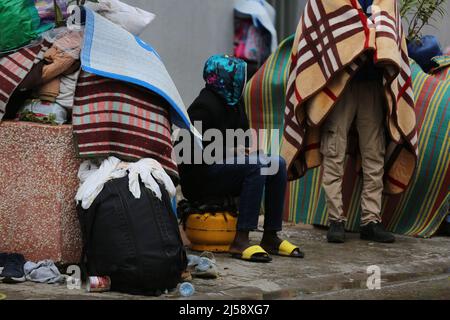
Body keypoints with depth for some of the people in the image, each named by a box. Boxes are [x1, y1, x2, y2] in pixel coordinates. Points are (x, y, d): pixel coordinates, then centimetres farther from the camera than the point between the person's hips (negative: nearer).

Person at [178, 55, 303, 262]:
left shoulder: (233, 103, 11)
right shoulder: (204, 106, -17)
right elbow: (191, 148, -21)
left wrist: (244, 150, -2)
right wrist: (227, 152, -17)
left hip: (225, 167, 9)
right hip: (200, 176, -9)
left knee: (277, 163, -7)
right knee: (256, 166, -29)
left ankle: (271, 238, -5)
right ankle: (240, 242, -33)